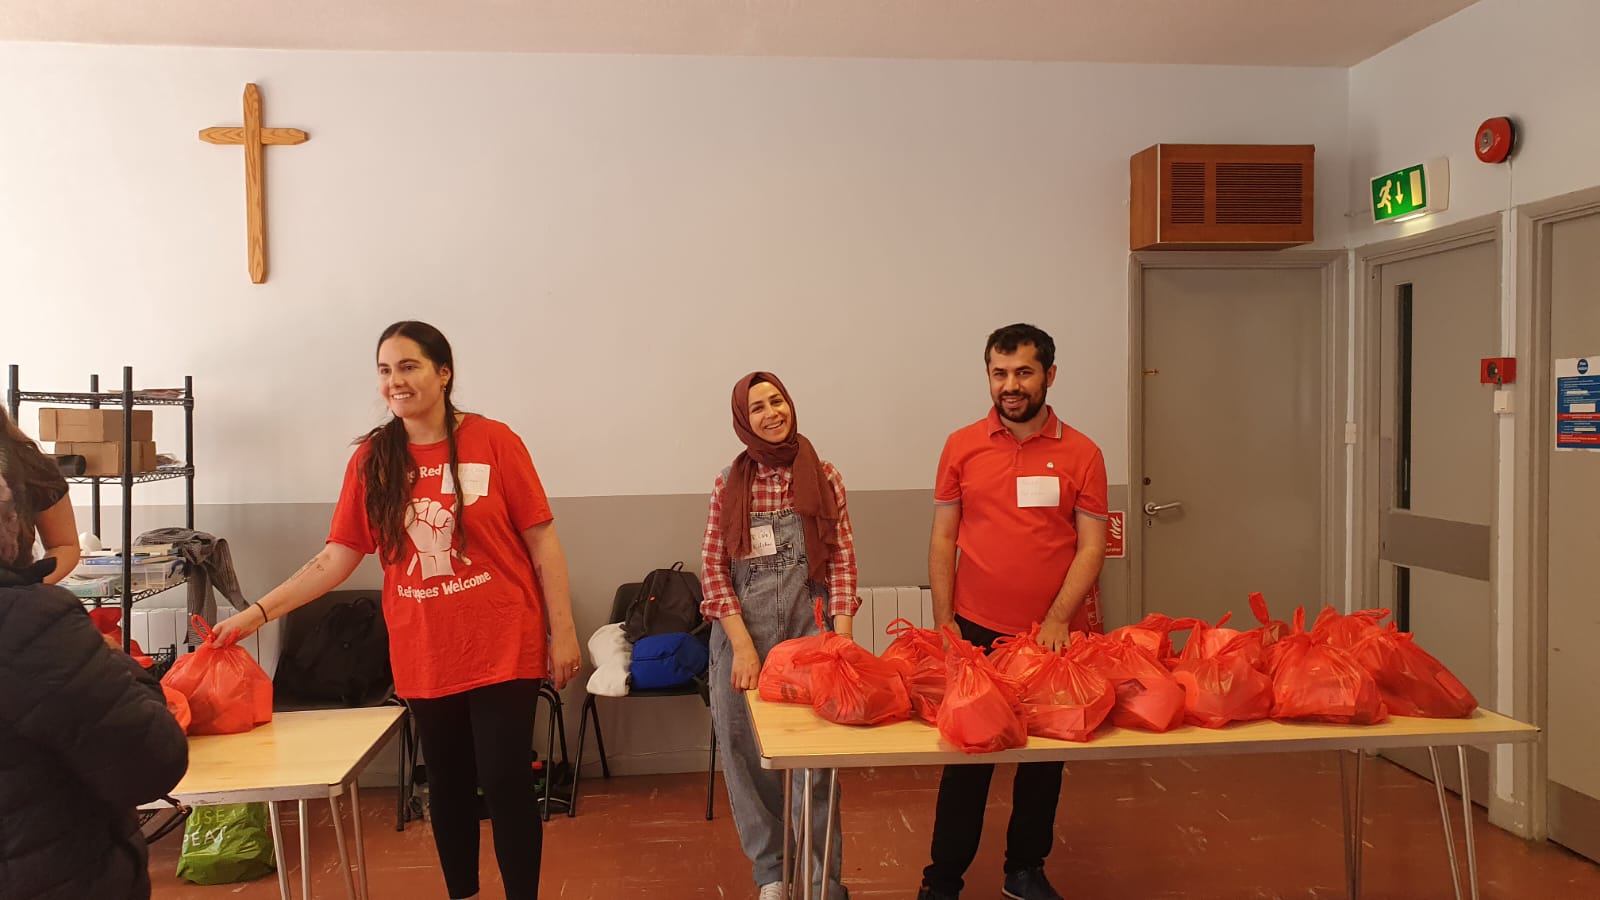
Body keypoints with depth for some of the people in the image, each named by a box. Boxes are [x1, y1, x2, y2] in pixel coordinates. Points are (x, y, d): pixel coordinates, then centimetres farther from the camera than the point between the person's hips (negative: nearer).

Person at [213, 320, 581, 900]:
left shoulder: (493, 442, -8)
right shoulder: (372, 459, 2)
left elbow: (542, 543, -5)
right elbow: (335, 559, 3)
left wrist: (563, 632, -7)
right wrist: (257, 613, -6)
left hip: (503, 649, -3)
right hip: (423, 656, 3)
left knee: (505, 784, 0)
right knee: (448, 786, 15)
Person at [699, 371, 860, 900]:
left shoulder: (824, 478, 3)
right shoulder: (729, 483, 4)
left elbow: (842, 563, 1)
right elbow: (713, 567, 0)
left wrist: (842, 643, -8)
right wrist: (743, 646, -8)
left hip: (807, 633, -1)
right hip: (741, 636, 1)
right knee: (749, 757, 7)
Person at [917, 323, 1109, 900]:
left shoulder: (1081, 454, 0)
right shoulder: (962, 446, 1)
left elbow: (1092, 545, -2)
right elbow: (942, 538, 3)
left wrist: (1057, 619, -13)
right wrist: (944, 621, -3)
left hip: (1054, 636, 1)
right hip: (976, 633, 0)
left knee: (1044, 760, 12)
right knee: (966, 760, 6)